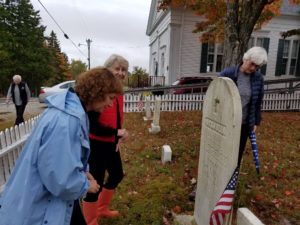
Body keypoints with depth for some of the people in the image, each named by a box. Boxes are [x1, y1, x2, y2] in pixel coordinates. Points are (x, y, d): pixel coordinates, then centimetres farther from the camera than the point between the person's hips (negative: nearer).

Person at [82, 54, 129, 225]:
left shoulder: (118, 92, 5)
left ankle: (102, 209, 47)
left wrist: (119, 137, 2)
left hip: (111, 144, 9)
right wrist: (117, 133, -21)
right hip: (96, 145, -9)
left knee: (117, 175, 23)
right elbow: (90, 125, -26)